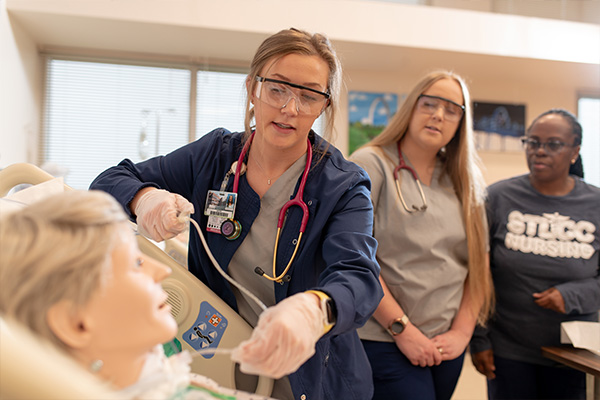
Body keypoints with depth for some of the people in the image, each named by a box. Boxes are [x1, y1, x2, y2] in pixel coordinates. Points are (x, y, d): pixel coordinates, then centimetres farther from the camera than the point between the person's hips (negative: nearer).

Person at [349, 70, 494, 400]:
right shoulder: (371, 164, -7)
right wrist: (402, 328, -13)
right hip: (384, 340, -5)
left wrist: (462, 331, 0)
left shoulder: (464, 182, 10)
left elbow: (478, 264, 9)